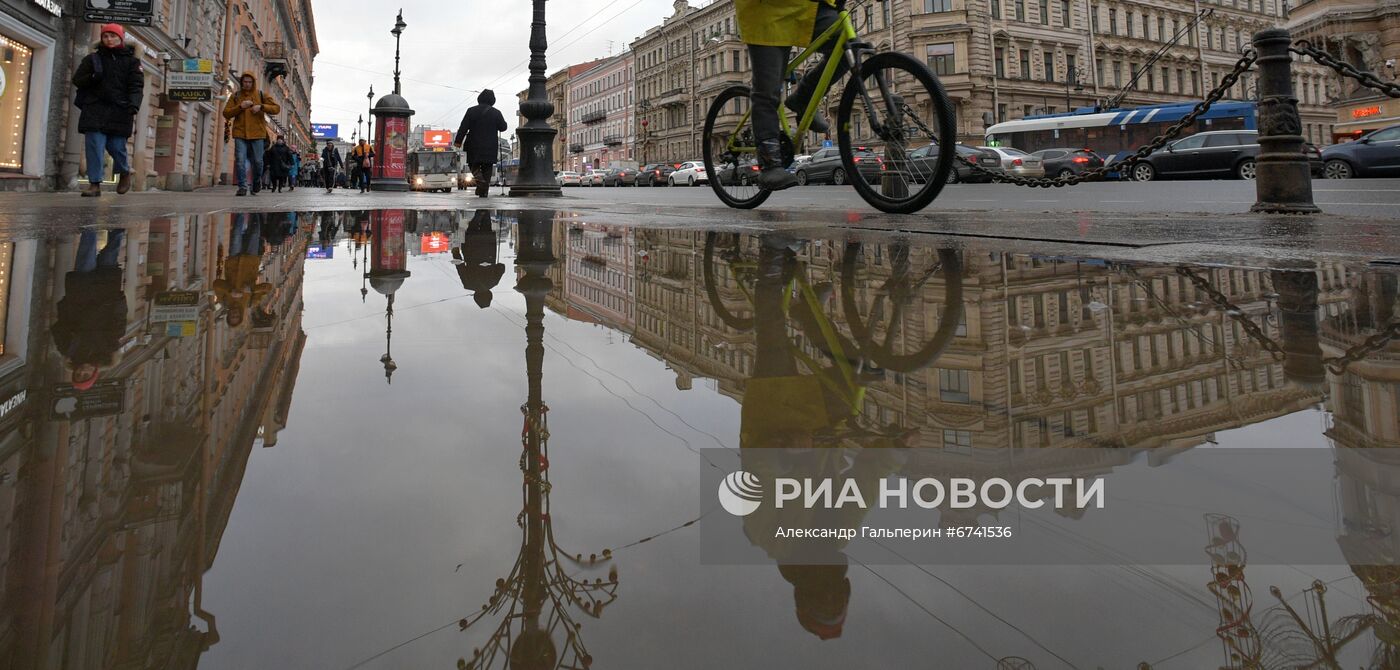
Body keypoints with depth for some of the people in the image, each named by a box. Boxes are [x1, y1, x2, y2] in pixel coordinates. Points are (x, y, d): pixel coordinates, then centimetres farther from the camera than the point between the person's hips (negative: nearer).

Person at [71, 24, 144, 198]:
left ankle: (124, 173, 30)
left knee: (116, 147, -1)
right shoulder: (93, 58, 15)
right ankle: (95, 184, -5)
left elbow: (136, 86, -1)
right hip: (95, 110, 2)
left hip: (119, 111, -2)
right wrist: (92, 77, -7)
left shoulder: (131, 61, 9)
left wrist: (133, 106, -18)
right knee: (94, 146, -7)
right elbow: (77, 80, 16)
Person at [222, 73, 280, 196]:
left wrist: (261, 107, -13)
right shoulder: (235, 96, 11)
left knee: (257, 161, 4)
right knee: (240, 160, -9)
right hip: (240, 134, 1)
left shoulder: (261, 95, 9)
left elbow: (276, 108, 2)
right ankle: (242, 187, -7)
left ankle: (257, 184, 28)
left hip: (257, 134, 0)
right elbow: (226, 113, 6)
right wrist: (240, 107, -9)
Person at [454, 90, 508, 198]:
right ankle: (484, 192, 4)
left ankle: (480, 181, -19)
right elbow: (503, 127, 5)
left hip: (474, 146, -1)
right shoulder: (496, 113, -1)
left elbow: (463, 127, -4)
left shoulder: (472, 111, -2)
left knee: (474, 166, 11)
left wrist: (458, 141, 1)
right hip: (490, 147, 1)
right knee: (487, 169, 8)